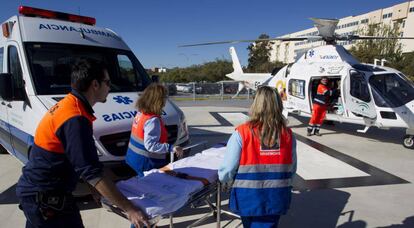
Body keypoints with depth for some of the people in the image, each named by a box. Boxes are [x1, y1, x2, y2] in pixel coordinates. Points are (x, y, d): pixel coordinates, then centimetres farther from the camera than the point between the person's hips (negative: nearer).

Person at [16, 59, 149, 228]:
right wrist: (130, 209, -25)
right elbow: (93, 174, -29)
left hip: (35, 191, 10)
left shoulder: (66, 105, 3)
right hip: (44, 197, -9)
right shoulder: (75, 118, -27)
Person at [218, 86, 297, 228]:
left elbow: (226, 172, -17)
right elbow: (292, 170, 3)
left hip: (248, 199, -2)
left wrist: (224, 178, 5)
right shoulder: (288, 134, -7)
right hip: (276, 199, 2)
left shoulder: (242, 133, -18)